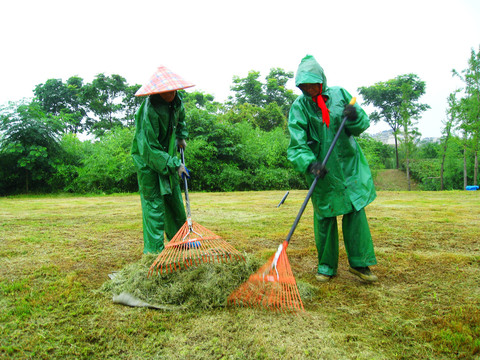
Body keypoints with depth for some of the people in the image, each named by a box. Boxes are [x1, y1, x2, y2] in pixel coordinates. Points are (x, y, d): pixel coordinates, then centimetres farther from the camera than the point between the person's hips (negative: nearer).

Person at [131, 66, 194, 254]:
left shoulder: (176, 100, -4)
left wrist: (181, 137, 15)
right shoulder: (149, 111, -29)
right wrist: (174, 165, -28)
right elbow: (149, 148, -28)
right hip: (148, 158, -8)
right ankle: (153, 249, 2)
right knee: (153, 201, -7)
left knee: (174, 197, 15)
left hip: (168, 155, 8)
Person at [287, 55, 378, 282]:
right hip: (321, 171, -1)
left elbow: (362, 126, 4)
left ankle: (359, 263, 17)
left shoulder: (340, 94, 1)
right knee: (324, 217, 3)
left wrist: (355, 117, -19)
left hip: (348, 164, 2)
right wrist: (309, 163, -32)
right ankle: (326, 266, 19)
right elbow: (297, 144, -14)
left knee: (355, 212, 2)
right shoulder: (299, 107, -5)